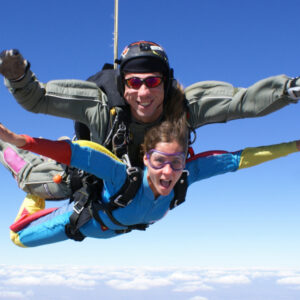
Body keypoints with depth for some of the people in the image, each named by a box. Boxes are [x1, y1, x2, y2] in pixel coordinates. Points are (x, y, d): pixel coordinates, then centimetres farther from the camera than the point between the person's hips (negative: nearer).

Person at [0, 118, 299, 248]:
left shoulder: (186, 174, -37)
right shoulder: (126, 175, -49)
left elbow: (238, 158, -31)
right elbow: (73, 152, -58)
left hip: (119, 225, 4)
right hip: (85, 220, -4)